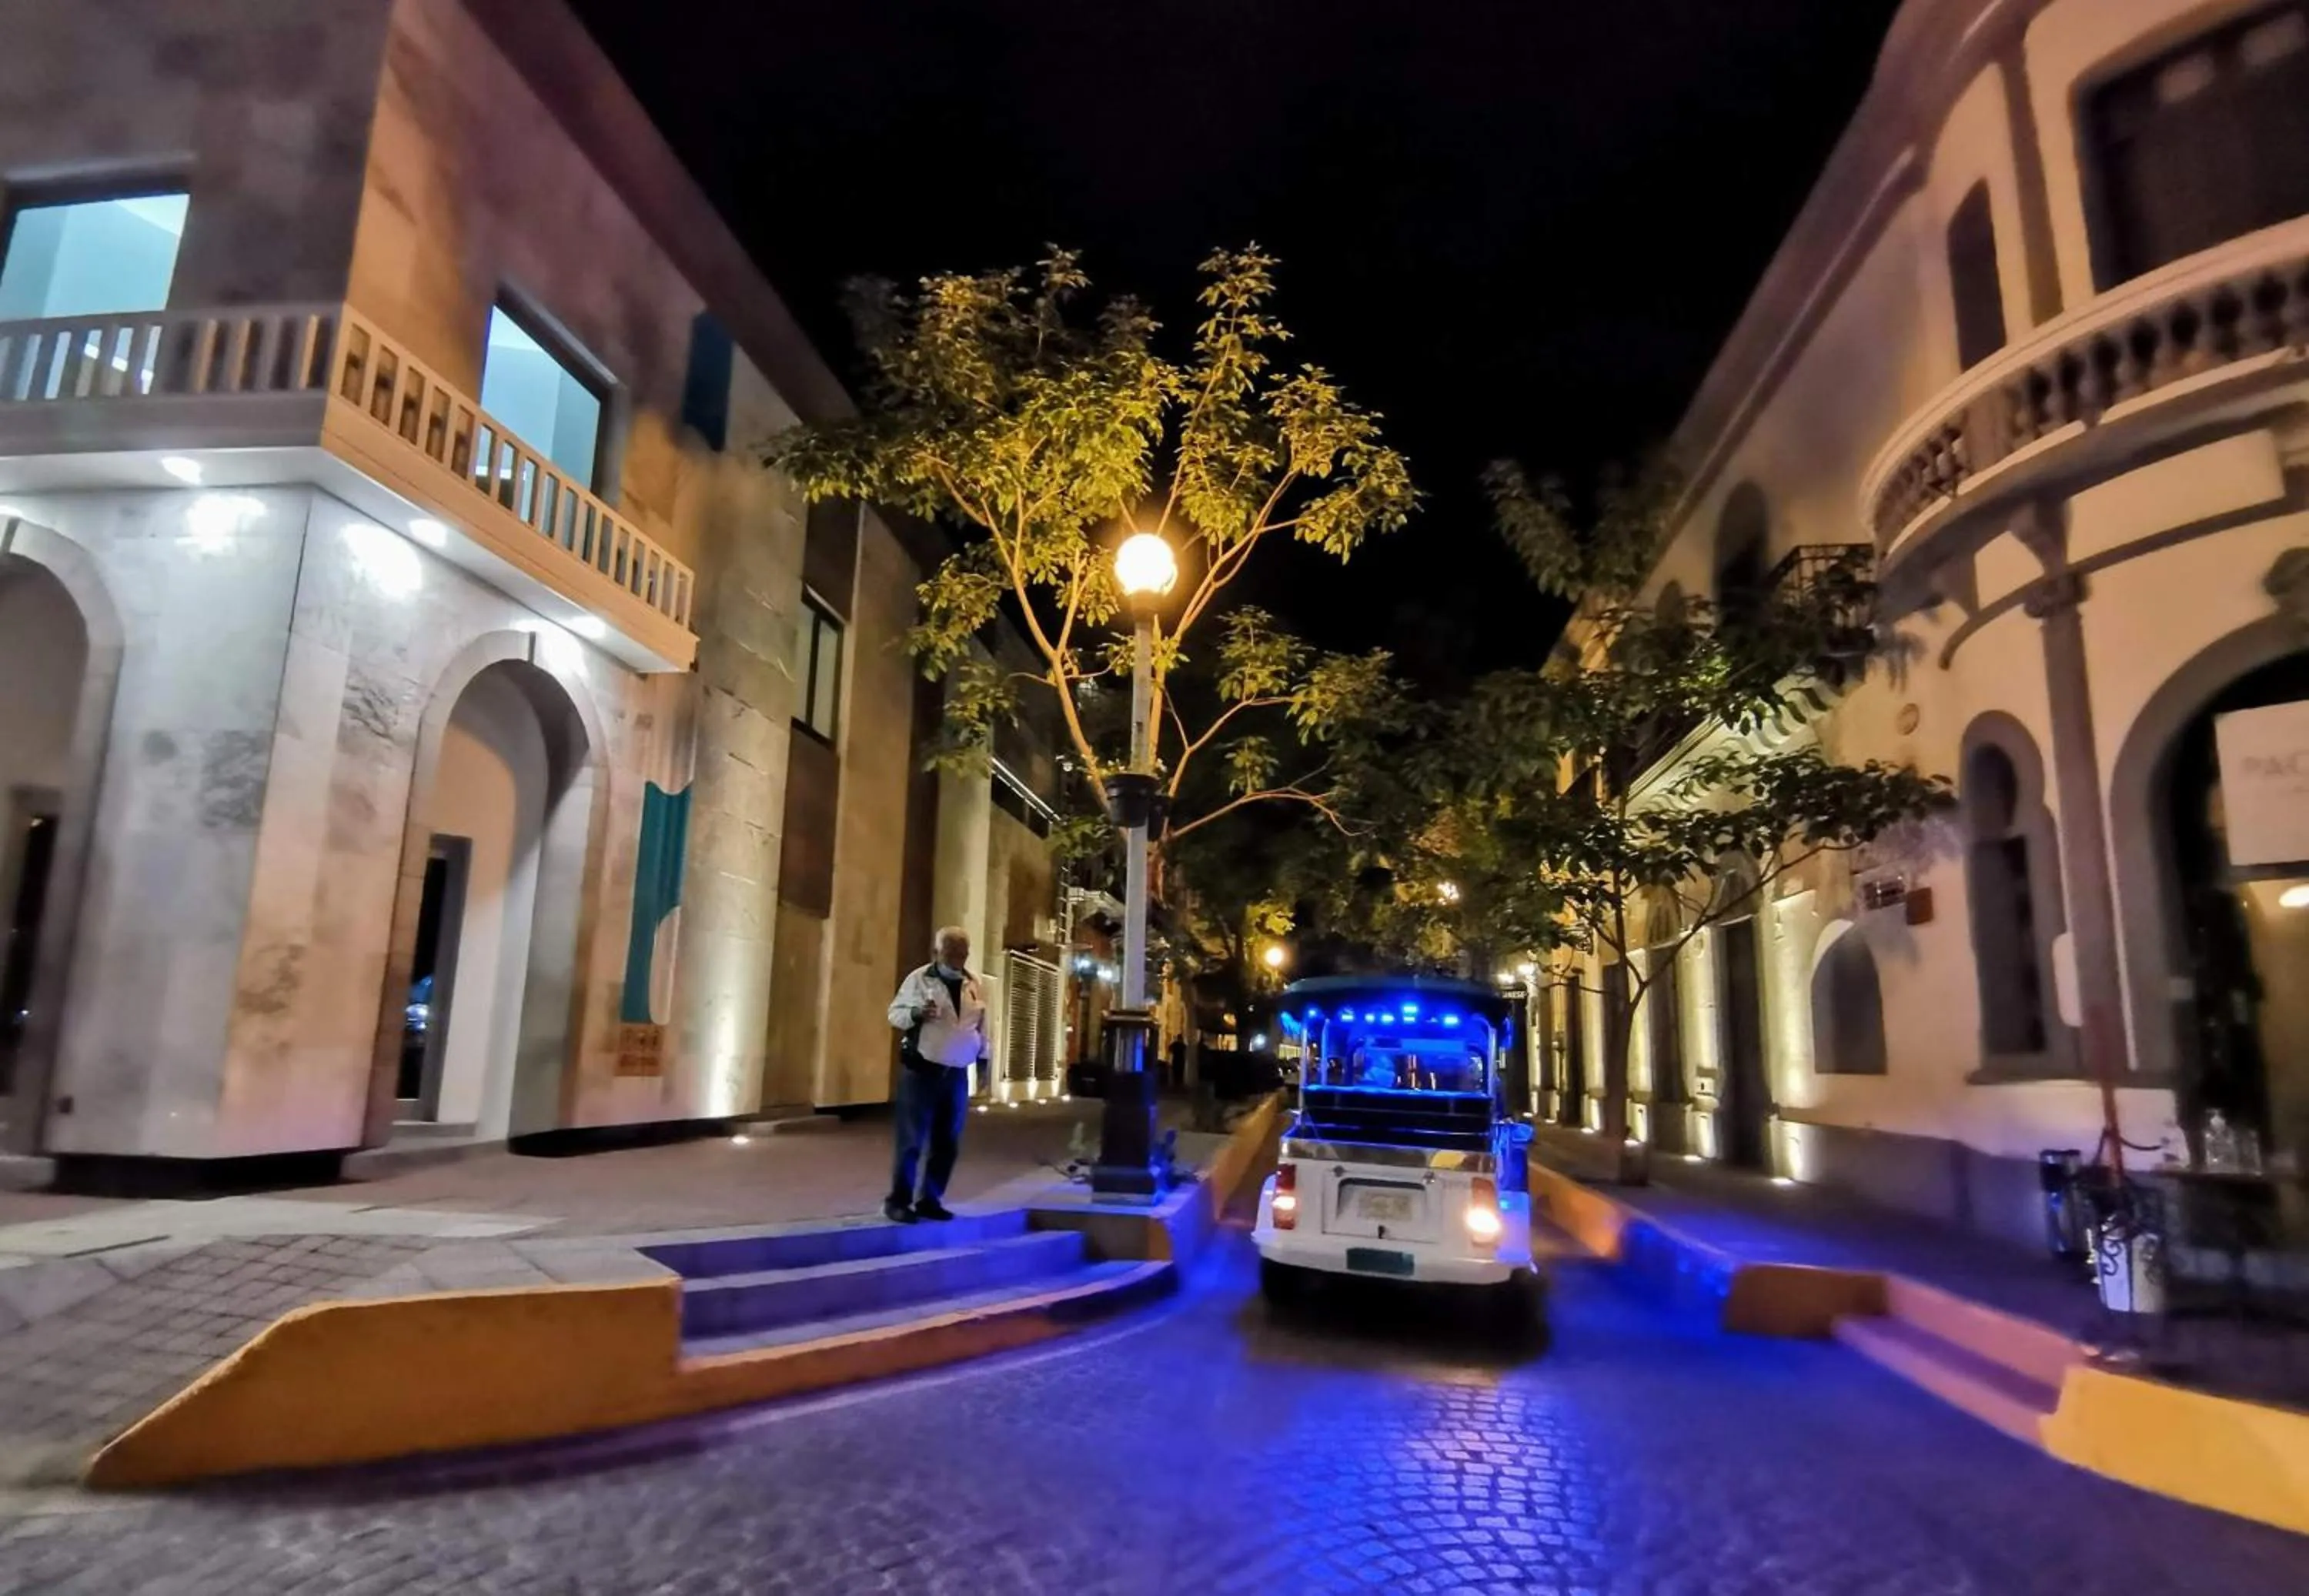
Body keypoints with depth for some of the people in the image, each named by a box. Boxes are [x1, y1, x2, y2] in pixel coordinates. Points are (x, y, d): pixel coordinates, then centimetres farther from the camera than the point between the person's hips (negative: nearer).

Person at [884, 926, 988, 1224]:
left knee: (947, 1143, 9)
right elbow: (895, 1014, -4)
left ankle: (929, 1200, 20)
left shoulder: (973, 985, 10)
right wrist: (917, 1013, -24)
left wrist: (983, 1060, 14)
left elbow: (981, 1026, 16)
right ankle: (897, 1201, 8)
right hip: (921, 1071, -5)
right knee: (912, 1140, -3)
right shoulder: (919, 979, -4)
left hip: (957, 1074, 5)